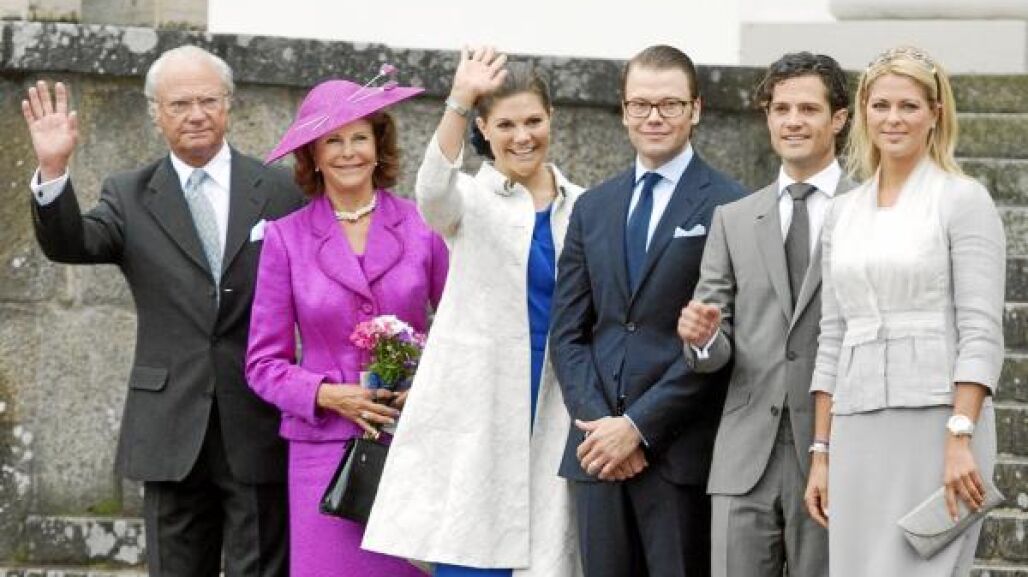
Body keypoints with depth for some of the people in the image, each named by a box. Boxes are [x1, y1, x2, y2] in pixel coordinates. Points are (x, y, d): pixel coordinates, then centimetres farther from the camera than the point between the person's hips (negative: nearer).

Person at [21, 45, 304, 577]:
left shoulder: (278, 193, 4)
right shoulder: (129, 196, 6)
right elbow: (69, 245, -10)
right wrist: (53, 170, -28)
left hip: (259, 427, -1)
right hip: (173, 432, 1)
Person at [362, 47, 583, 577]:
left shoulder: (581, 208, 10)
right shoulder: (470, 199, 1)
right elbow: (433, 191, -25)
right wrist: (459, 102, -40)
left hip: (551, 419, 3)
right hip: (476, 414, -3)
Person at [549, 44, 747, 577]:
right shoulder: (593, 208, 15)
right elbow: (566, 331, 12)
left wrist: (639, 426, -11)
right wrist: (597, 420, -3)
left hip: (680, 449, -5)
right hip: (599, 449, 5)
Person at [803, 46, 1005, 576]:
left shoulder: (963, 201, -2)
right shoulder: (843, 213, 15)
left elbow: (981, 332, -9)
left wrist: (961, 439, -18)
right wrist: (821, 452, 12)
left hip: (935, 421, -6)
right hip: (857, 430, 6)